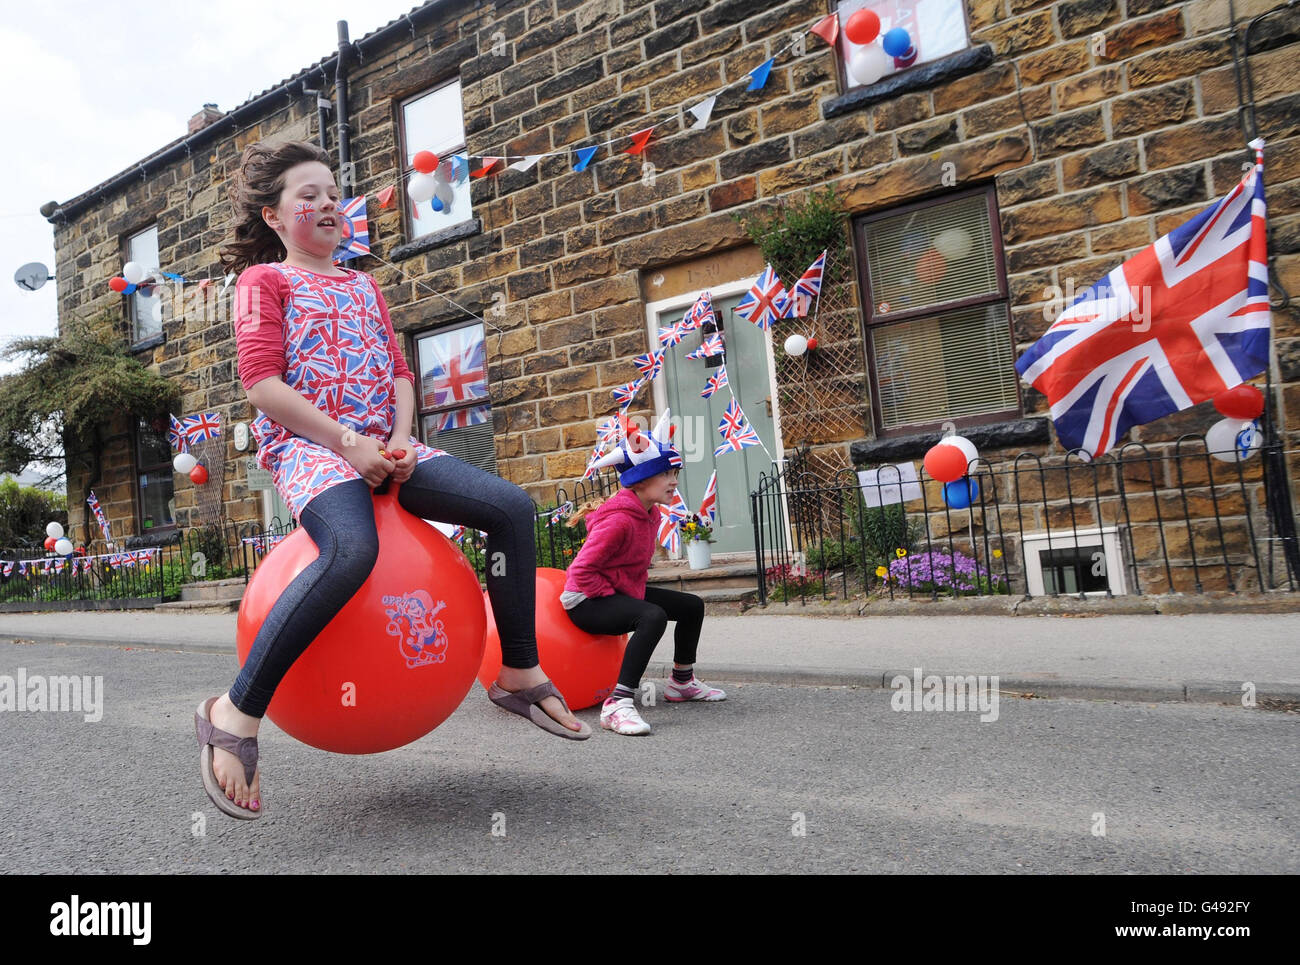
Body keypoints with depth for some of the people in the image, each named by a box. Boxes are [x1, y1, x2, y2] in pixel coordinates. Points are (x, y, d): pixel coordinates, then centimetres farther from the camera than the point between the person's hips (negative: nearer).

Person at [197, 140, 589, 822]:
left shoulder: (362, 286, 25)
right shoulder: (266, 280, 7)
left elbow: (398, 372, 17)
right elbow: (262, 384, -6)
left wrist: (400, 440, -3)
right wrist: (348, 443, -16)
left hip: (380, 447, 6)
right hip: (306, 445, -6)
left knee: (511, 507, -12)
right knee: (351, 550, -38)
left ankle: (520, 674, -1)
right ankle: (236, 716, -23)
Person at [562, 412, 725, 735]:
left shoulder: (650, 514, 4)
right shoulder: (619, 520, -26)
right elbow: (582, 570, -27)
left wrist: (634, 592, 12)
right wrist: (612, 596, -19)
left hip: (621, 592, 10)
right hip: (587, 601, -10)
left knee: (692, 605, 14)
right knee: (653, 616, -37)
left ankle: (682, 681, 32)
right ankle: (618, 704, -38)